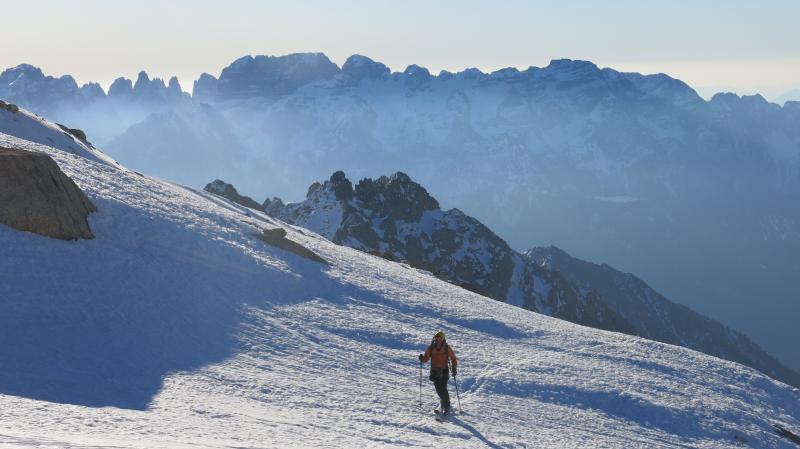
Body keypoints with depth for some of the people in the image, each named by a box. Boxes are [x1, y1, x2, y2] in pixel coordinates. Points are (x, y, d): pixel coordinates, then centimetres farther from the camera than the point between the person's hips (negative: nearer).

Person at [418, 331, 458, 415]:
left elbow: (453, 358, 3)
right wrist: (422, 359, -20)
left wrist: (454, 368, -8)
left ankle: (446, 408, -6)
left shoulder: (446, 348, -5)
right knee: (438, 390, 8)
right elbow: (426, 358, 3)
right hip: (434, 372, 3)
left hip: (444, 372, -3)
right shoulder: (431, 348, 0)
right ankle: (443, 405, 30)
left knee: (443, 389, -13)